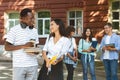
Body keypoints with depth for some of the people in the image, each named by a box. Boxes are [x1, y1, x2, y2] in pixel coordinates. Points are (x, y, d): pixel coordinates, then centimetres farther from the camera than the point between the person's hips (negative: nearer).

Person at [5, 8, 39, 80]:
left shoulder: (34, 30, 10)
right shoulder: (14, 30, -5)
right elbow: (7, 47, -8)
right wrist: (23, 46, -17)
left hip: (33, 65, 4)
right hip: (19, 66, -4)